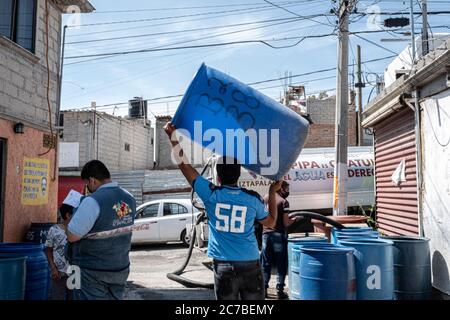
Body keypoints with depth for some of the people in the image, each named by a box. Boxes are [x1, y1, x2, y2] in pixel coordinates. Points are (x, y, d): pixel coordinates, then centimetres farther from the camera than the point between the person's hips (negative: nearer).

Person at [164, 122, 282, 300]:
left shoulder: (211, 194, -5)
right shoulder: (253, 198, -1)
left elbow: (182, 163, 1)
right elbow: (271, 222, 18)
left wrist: (172, 135, 9)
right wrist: (273, 192, 25)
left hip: (224, 267, -1)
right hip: (251, 265, 1)